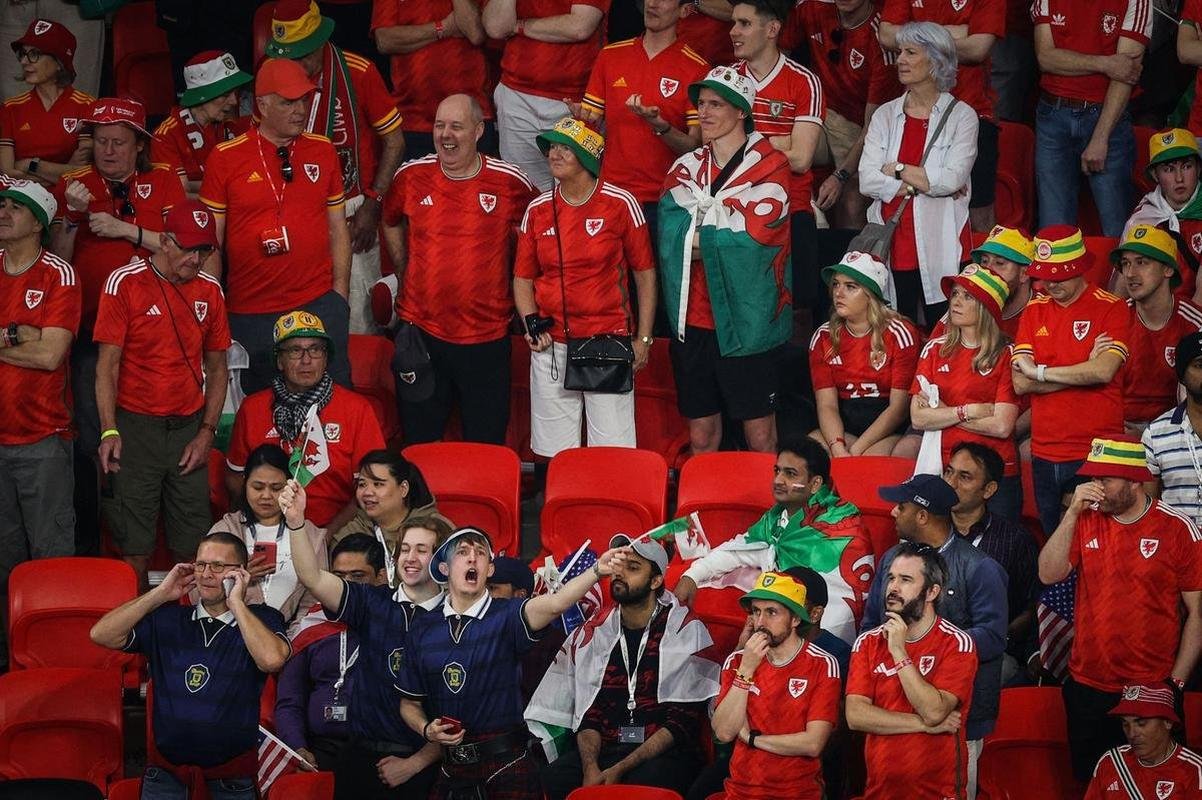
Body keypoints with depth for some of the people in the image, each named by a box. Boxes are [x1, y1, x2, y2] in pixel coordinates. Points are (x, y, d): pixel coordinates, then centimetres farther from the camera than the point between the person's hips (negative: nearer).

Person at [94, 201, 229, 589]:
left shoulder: (210, 291, 8)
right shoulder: (125, 283, -4)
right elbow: (108, 364, -6)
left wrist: (207, 431, 3)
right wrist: (109, 431, -14)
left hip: (189, 427, 4)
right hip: (135, 426, -4)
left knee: (194, 545, 1)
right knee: (135, 545, -3)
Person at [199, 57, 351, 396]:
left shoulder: (323, 152, 6)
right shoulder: (225, 158, -1)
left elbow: (337, 227, 12)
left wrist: (340, 292, 6)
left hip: (319, 303, 1)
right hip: (251, 313, -1)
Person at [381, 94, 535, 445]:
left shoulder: (510, 182, -6)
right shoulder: (411, 176, 0)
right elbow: (391, 222, 20)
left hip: (486, 336, -2)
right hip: (420, 329, 2)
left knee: (486, 445, 6)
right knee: (419, 446, 11)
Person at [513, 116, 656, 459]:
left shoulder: (620, 204, -3)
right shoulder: (537, 210, 7)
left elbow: (645, 274, 3)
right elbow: (522, 278, 14)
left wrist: (643, 339, 0)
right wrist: (532, 325, -3)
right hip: (551, 347, 3)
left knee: (613, 452, -5)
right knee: (556, 454, 5)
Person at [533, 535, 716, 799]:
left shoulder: (687, 632, 0)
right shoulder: (591, 633, 13)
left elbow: (682, 722, -6)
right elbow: (588, 715, 8)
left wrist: (619, 770, -16)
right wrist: (591, 768, -14)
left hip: (665, 754, -3)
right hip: (605, 751, 4)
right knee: (555, 775, -27)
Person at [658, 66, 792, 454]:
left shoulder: (769, 166, -2)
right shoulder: (687, 168, 12)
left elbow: (753, 236, -13)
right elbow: (670, 230, -2)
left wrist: (695, 237, -5)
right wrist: (722, 235, -13)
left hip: (745, 319, -4)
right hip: (693, 318, 4)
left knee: (760, 436, -1)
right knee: (701, 436, 9)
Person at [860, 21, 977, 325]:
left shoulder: (962, 116, -1)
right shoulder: (886, 115, 9)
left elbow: (952, 179, -14)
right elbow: (867, 181, -2)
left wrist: (896, 169, -7)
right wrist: (919, 186, -11)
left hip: (940, 248, -3)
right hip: (892, 247, 3)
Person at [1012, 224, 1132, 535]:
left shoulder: (1111, 308, -4)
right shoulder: (1034, 311, 9)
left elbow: (1104, 371, -19)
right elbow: (1020, 383, -1)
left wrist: (1039, 372, -9)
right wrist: (1085, 368, -9)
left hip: (1096, 452, -4)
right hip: (1045, 454, 5)